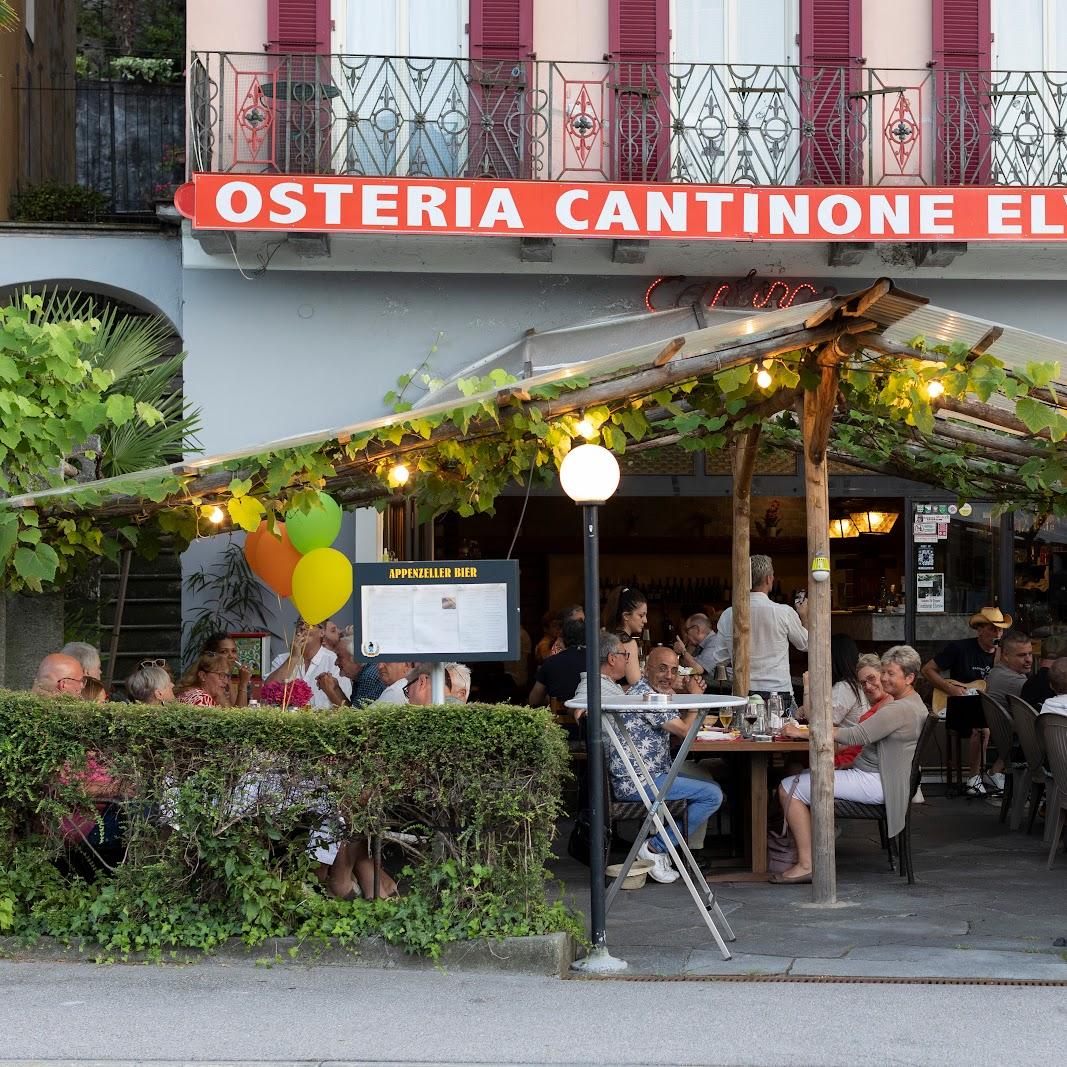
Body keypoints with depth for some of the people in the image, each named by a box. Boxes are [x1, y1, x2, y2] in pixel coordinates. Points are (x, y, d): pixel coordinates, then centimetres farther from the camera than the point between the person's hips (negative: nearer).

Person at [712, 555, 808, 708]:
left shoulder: (728, 615, 1)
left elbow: (719, 660, 9)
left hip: (742, 694, 3)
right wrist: (804, 616, 30)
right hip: (778, 693, -3)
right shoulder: (784, 612, -7)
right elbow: (806, 645, 12)